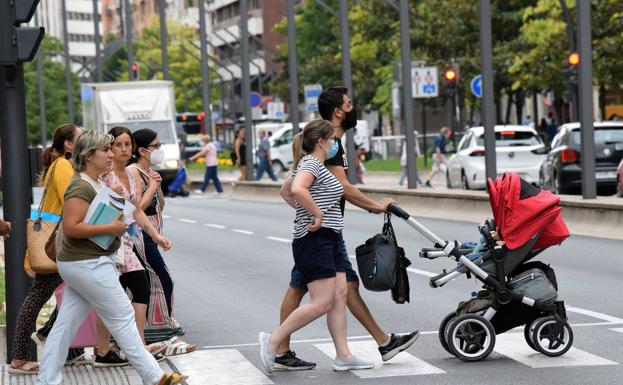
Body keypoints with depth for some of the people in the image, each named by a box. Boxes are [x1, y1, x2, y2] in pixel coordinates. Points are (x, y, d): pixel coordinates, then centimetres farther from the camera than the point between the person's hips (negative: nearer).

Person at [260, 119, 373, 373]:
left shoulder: (313, 165, 19)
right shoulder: (311, 164, -13)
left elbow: (289, 193, 32)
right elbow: (297, 190, -32)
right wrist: (318, 214, -23)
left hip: (329, 241, 11)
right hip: (315, 240, -11)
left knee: (339, 296, 6)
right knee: (322, 303, -11)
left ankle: (343, 356, 7)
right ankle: (272, 341, -5)